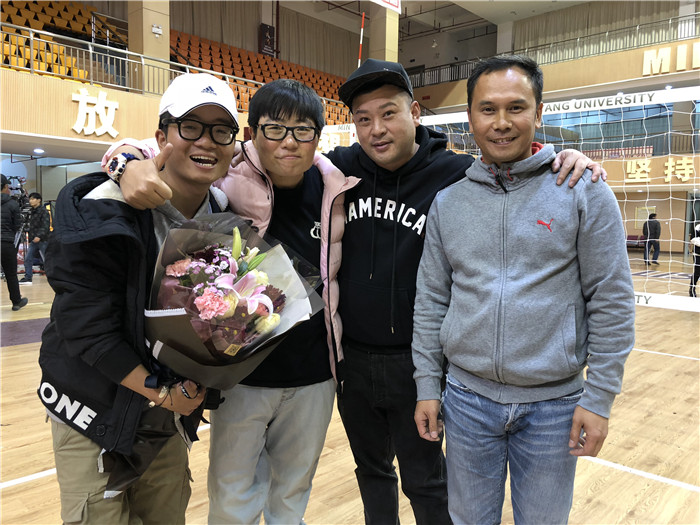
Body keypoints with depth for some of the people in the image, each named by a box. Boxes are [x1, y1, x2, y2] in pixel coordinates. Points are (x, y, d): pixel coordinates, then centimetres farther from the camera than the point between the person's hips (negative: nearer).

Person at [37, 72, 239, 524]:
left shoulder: (226, 211, -3)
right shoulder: (102, 211, -21)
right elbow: (85, 327, -20)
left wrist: (191, 388, -7)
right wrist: (159, 392, -16)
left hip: (171, 412, 5)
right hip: (95, 414, -5)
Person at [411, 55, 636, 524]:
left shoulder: (584, 191, -7)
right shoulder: (447, 202, 2)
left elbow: (611, 301, -7)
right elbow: (431, 300, 4)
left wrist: (599, 398, -8)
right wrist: (427, 385, 3)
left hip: (554, 403, -2)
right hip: (467, 397, 2)